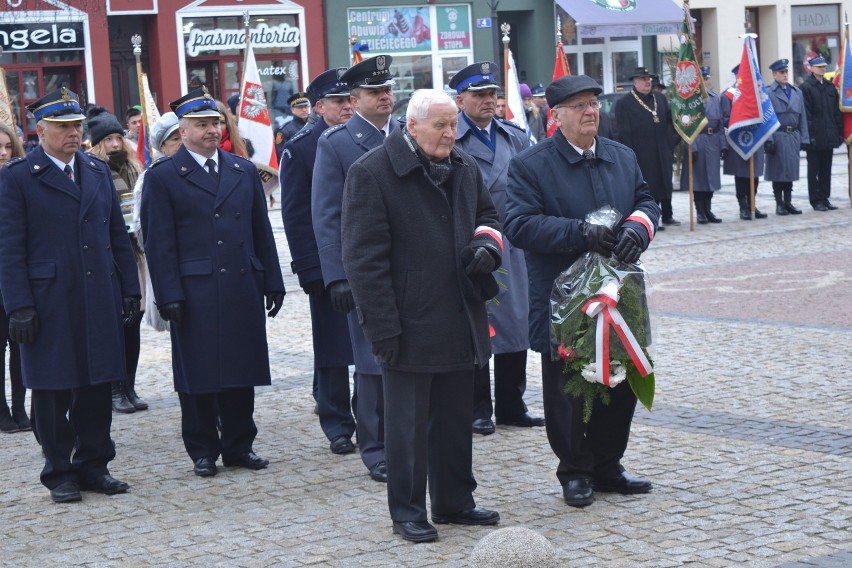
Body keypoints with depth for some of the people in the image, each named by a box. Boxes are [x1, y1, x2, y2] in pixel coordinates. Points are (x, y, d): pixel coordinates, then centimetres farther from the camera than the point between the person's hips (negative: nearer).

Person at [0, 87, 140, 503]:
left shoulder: (98, 171, 12)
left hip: (100, 302, 5)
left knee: (97, 387, 8)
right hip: (49, 304, -4)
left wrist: (130, 289, 8)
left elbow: (118, 236, 14)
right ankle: (59, 473, 15)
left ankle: (93, 465, 20)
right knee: (53, 393, 4)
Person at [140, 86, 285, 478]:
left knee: (242, 371, 8)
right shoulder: (162, 178, -1)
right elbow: (159, 243, -5)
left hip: (243, 289, 4)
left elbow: (261, 231, 14)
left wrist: (273, 283, 9)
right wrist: (169, 296, -11)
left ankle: (239, 446, 19)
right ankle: (202, 451, 14)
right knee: (198, 373, 3)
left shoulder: (244, 171, 13)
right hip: (195, 294, -4)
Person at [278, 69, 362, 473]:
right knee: (332, 347, 5)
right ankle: (337, 424, 14)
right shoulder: (299, 148, -4)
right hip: (328, 265, -3)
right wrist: (310, 268, -11)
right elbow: (295, 214, -5)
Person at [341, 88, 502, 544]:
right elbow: (364, 257, -14)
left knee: (456, 417, 15)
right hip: (411, 326, -6)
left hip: (460, 322, 7)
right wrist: (382, 327, -18)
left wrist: (486, 245, 0)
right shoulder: (372, 173, -11)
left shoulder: (465, 168, 11)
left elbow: (486, 215, 26)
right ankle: (407, 512, 13)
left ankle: (454, 501, 27)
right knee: (408, 422, 2)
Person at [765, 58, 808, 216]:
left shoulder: (797, 92, 12)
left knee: (791, 169, 8)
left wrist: (804, 138, 6)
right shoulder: (768, 93, -5)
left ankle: (788, 202, 16)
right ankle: (779, 204, 8)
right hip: (777, 137, -5)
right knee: (778, 171, 1)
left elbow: (802, 116, 12)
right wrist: (768, 140, -14)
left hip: (793, 137, 5)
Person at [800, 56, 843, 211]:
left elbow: (837, 111, 14)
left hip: (829, 137, 6)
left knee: (826, 169, 10)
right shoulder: (806, 87, -6)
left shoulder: (830, 87, 12)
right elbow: (806, 114, -11)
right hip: (815, 138, -6)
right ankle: (816, 200, 6)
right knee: (814, 169, 2)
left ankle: (824, 198, 16)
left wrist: (839, 132, 8)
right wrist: (809, 136, -16)